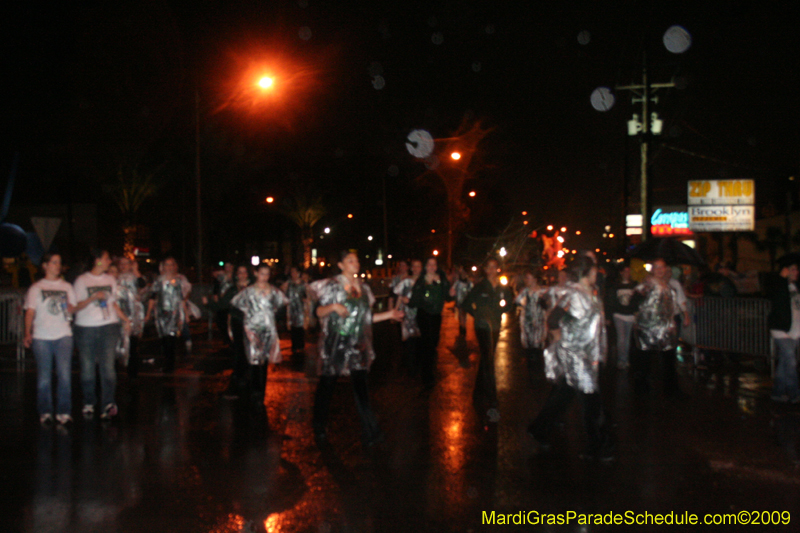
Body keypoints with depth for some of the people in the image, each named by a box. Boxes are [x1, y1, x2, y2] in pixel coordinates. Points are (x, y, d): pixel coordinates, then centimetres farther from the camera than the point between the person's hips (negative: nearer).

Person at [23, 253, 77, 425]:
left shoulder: (67, 287, 15)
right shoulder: (36, 288, 9)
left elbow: (73, 308, 16)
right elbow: (30, 312, 4)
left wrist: (69, 307, -6)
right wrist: (28, 334, -6)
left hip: (64, 336, 1)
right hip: (41, 338, -1)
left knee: (65, 374, -9)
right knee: (44, 377, 2)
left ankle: (64, 412, -4)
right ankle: (45, 412, 13)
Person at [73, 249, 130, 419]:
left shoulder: (110, 279, 14)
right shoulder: (82, 280, 1)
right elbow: (77, 306, -1)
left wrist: (125, 319, 9)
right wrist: (93, 298, -16)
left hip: (109, 326, 2)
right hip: (86, 328, -2)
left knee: (108, 366, -6)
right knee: (87, 368, 3)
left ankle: (109, 403, -5)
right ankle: (89, 403, 16)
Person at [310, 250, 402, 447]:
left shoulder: (363, 288, 11)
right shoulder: (332, 285, -3)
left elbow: (366, 317, 15)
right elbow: (319, 312, -4)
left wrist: (388, 315, 7)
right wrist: (333, 306, -23)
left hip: (357, 344, 3)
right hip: (335, 343, -3)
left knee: (360, 385, -1)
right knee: (327, 384, 7)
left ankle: (370, 431, 1)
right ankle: (320, 428, 24)